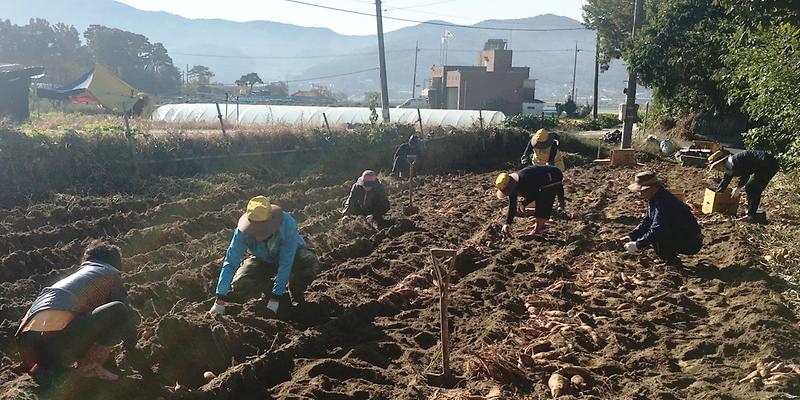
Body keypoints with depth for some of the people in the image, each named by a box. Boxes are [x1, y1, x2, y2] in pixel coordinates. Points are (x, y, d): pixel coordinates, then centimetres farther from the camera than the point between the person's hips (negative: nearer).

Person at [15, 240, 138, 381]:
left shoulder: (75, 275, 36)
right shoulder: (110, 273, 18)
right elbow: (128, 314, 18)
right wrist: (132, 341, 37)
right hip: (57, 345, -8)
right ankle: (89, 365, -6)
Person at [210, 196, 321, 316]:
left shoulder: (287, 224, -37)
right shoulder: (242, 232, -29)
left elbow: (286, 263, -35)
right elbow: (230, 263, -25)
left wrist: (275, 298, -36)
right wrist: (220, 300, -27)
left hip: (291, 255, -2)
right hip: (262, 261, 2)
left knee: (311, 263, -36)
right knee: (239, 287, -23)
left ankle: (296, 294, -5)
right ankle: (267, 287, 11)